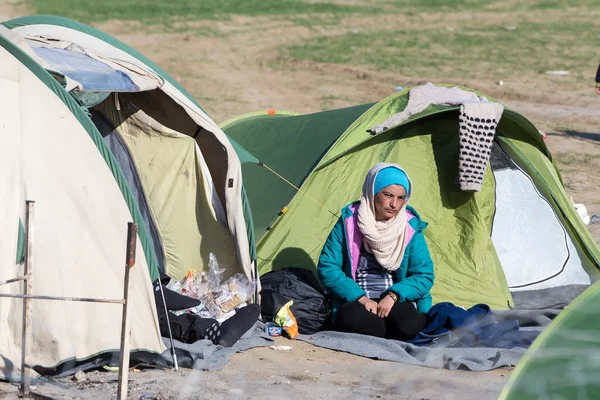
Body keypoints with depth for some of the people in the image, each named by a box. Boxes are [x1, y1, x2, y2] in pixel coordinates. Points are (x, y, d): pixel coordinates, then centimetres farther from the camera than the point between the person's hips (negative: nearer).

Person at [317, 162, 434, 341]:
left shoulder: (410, 227, 1)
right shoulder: (349, 221, -2)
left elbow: (424, 275, 1)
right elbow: (327, 267, -4)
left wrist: (393, 296, -16)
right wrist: (360, 297, -15)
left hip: (397, 302, 1)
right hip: (357, 301, -1)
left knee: (407, 327, -34)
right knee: (352, 318, -37)